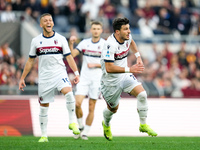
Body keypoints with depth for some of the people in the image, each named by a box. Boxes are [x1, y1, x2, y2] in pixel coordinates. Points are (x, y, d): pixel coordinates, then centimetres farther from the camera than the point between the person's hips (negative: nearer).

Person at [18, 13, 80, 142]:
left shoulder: (61, 39, 3)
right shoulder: (36, 41, 6)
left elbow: (69, 57, 4)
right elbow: (30, 61, 13)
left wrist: (76, 73, -6)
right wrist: (22, 78, 12)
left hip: (60, 73, -2)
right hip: (44, 77, 2)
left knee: (68, 92, -30)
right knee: (44, 106, 5)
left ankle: (72, 122, -19)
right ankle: (44, 135, 15)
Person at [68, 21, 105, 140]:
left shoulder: (105, 45, -1)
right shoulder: (85, 43, 6)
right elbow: (72, 54, -3)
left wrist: (95, 64, -13)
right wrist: (71, 44, -19)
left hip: (97, 80, -2)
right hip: (84, 78, 2)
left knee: (91, 107, -1)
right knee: (77, 103, -12)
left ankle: (85, 132, 9)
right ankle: (80, 126, 10)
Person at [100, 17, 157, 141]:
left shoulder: (127, 37, -6)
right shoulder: (110, 45, -29)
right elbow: (109, 68, -35)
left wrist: (138, 56, 14)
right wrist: (129, 69, -37)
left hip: (125, 76, 6)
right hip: (111, 81, -6)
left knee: (142, 94, -16)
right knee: (113, 108, 12)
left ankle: (143, 125, -2)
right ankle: (106, 125, 47)